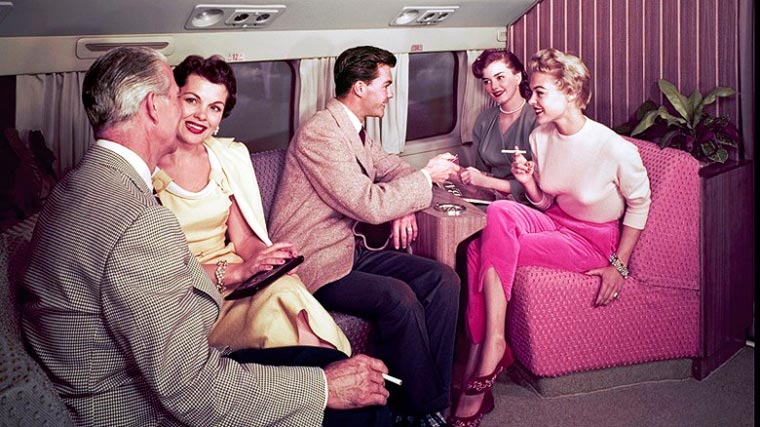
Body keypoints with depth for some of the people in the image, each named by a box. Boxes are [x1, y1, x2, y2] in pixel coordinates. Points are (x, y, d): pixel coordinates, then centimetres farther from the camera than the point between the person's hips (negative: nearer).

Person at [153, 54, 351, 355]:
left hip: (238, 279, 5)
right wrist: (235, 271, -22)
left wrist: (268, 257, -12)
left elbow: (243, 238, 11)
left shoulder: (228, 156, 10)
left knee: (285, 290, -29)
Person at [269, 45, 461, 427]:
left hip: (348, 249, 9)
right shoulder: (319, 133, -18)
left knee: (443, 280, -7)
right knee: (399, 297, -31)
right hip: (311, 264, -9)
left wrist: (405, 205, 2)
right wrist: (427, 176, -12)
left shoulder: (356, 132, 12)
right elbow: (368, 205, -24)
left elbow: (394, 169, 25)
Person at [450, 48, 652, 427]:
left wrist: (619, 265, -9)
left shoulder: (615, 149, -20)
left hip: (595, 240, -6)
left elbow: (639, 203, -5)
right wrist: (528, 181, -14)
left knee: (483, 250, -25)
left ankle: (488, 351, -15)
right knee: (499, 212, -28)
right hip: (556, 223, 6)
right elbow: (544, 203, 8)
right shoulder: (541, 137, -2)